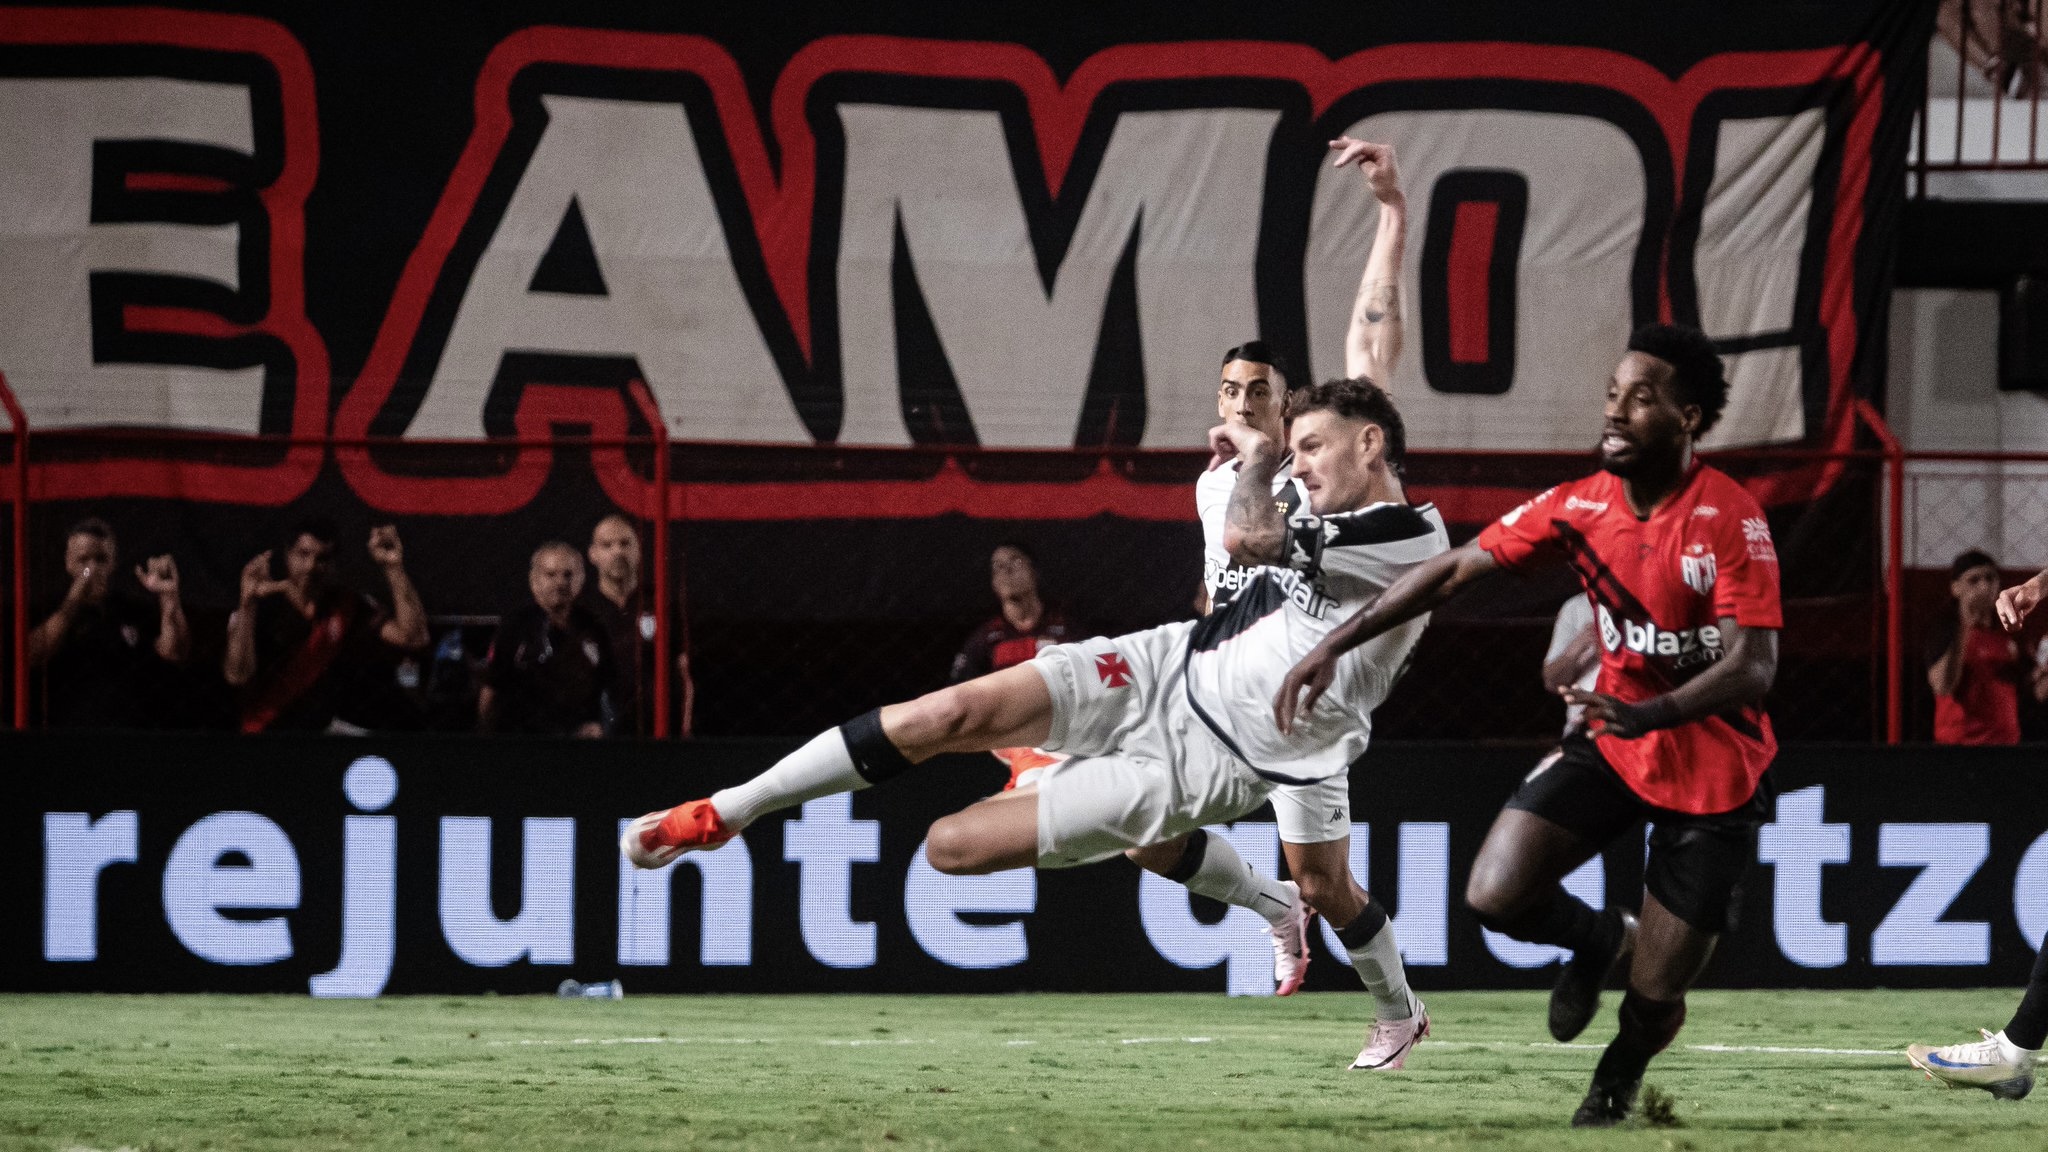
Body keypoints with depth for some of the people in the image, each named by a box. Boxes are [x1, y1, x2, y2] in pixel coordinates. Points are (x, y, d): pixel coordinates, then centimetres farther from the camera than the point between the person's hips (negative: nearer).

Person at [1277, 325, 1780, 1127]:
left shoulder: (1732, 518, -21)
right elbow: (1455, 570, -4)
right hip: (1617, 744, 4)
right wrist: (1332, 646, -11)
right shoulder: (1581, 506, -6)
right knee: (1496, 896, -17)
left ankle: (1617, 1081, 37)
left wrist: (1650, 714, -45)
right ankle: (1596, 940, 19)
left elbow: (1754, 665, -27)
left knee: (1654, 999, -2)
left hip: (1714, 775, -4)